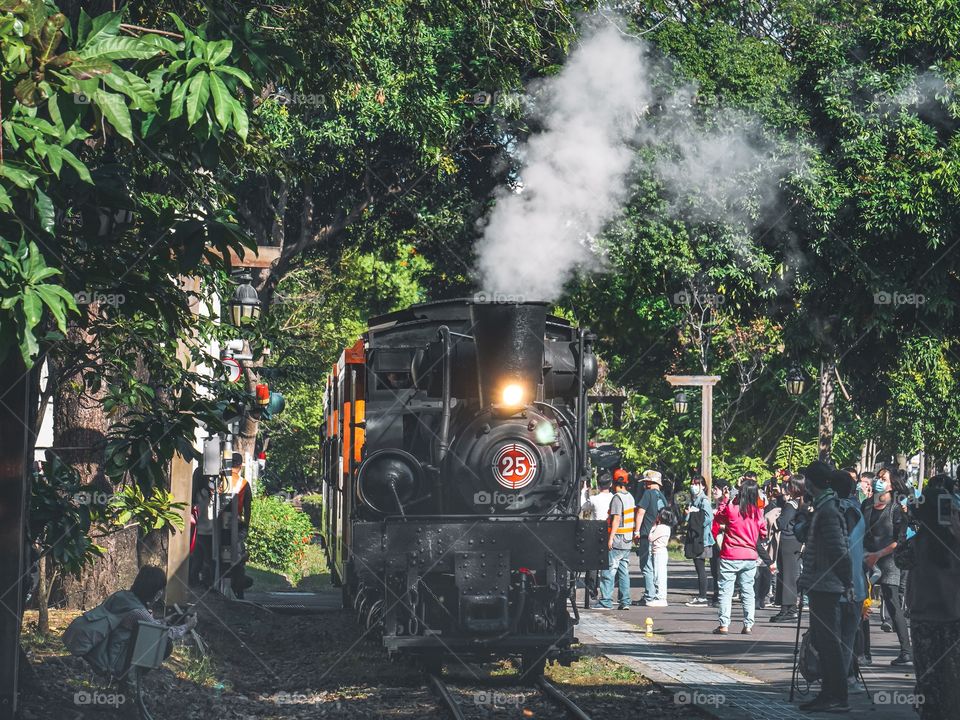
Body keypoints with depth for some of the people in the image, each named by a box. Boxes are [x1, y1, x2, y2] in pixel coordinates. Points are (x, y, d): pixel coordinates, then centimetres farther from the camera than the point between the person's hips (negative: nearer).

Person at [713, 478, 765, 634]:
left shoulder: (731, 509, -12)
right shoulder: (757, 513, -2)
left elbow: (718, 518, 6)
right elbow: (763, 533, 7)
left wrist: (724, 500, 13)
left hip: (730, 557, -3)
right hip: (750, 557, 3)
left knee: (726, 591, 1)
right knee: (747, 591, 11)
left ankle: (724, 625, -4)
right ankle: (748, 625, 9)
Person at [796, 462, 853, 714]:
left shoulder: (827, 509, -17)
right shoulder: (823, 506, 14)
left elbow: (838, 549, -20)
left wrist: (847, 581, -18)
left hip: (826, 585, -10)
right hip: (821, 584, 10)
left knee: (828, 641, -8)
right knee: (821, 639, 15)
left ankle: (838, 698, -6)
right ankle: (828, 694, 20)